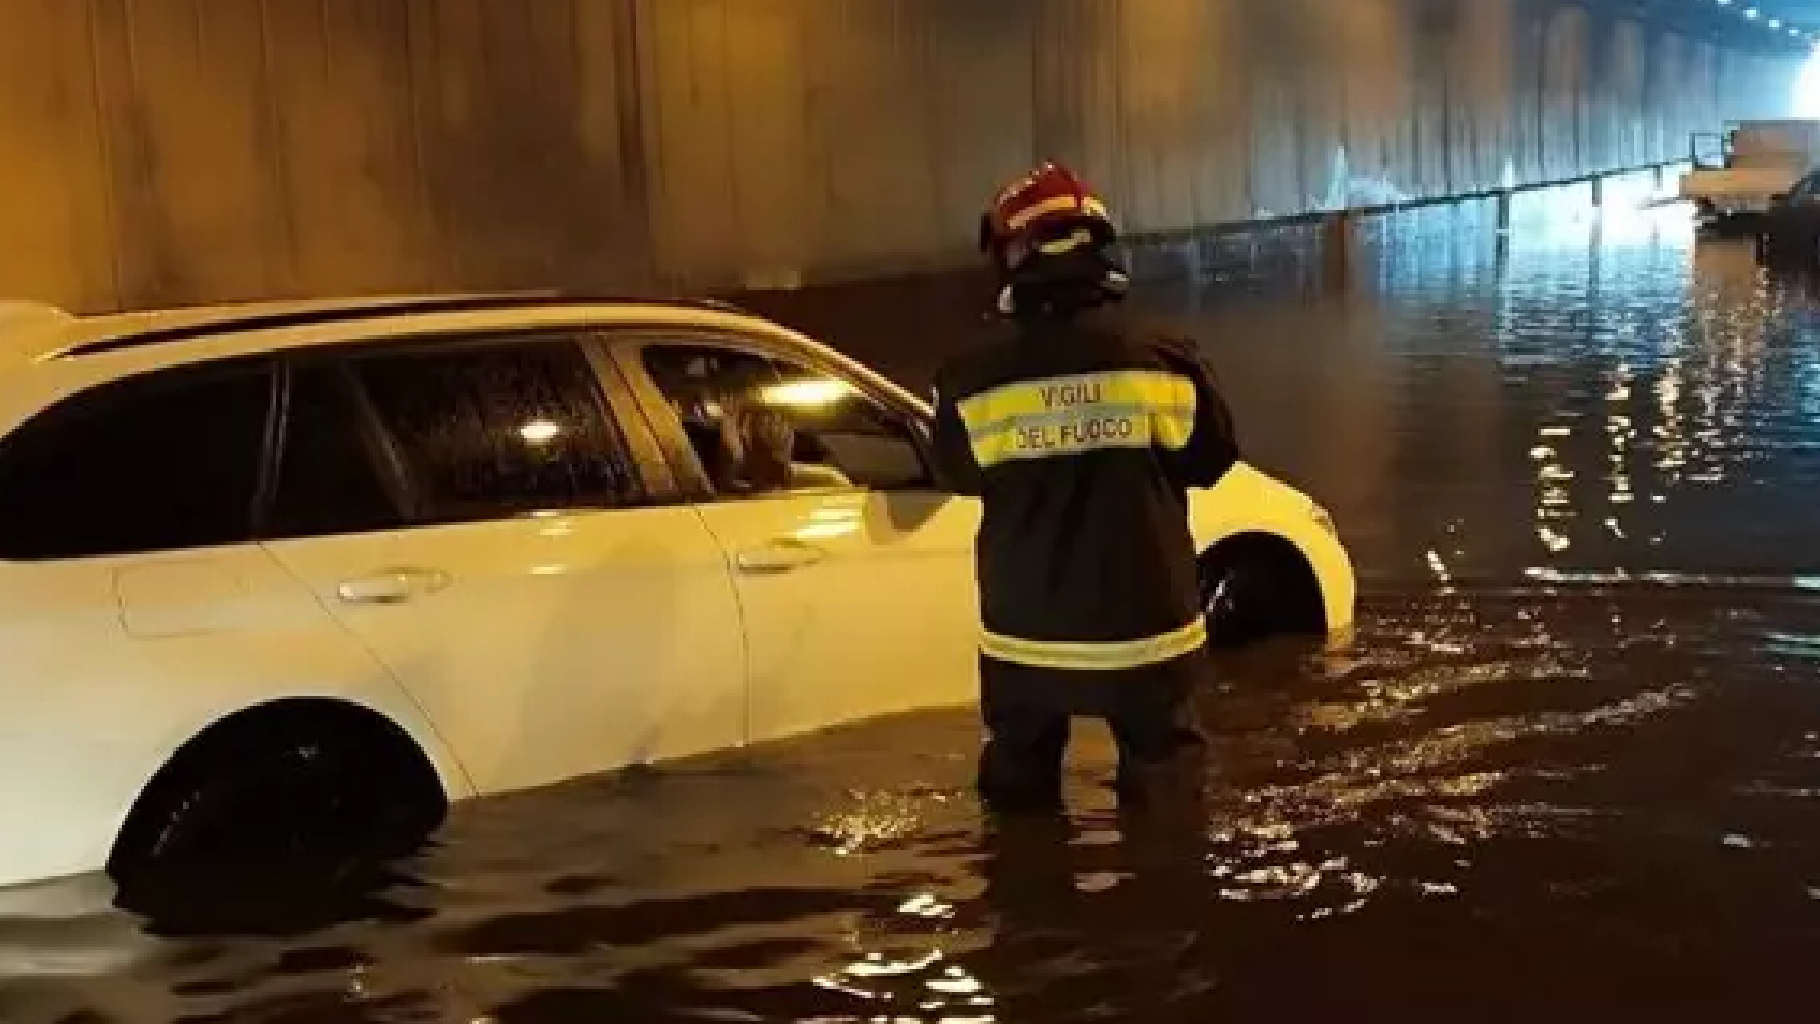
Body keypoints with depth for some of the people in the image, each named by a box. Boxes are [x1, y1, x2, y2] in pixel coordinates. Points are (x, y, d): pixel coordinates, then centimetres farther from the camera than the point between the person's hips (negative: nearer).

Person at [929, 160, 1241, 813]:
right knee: (1162, 785, 21)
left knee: (1021, 791, 20)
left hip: (1026, 636, 0)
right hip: (1145, 630, 0)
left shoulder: (973, 383, -15)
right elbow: (1210, 462, 3)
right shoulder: (1166, 363, -13)